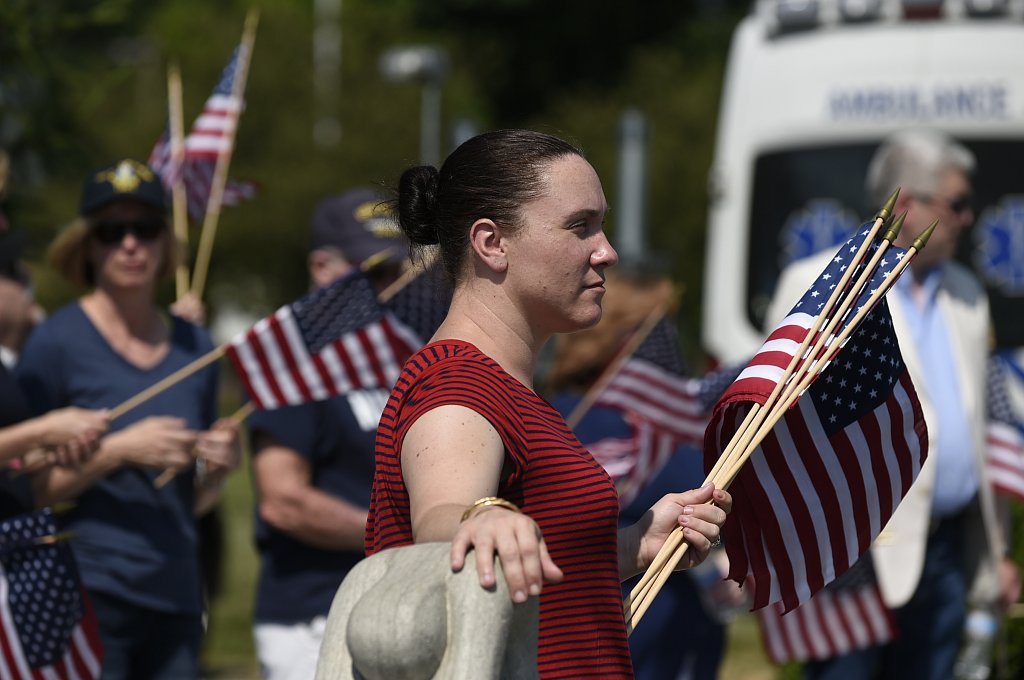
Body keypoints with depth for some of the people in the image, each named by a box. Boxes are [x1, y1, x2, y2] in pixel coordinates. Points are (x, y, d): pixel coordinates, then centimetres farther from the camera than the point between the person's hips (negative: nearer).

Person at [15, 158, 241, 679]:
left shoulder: (194, 348, 12)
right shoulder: (57, 342, -3)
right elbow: (24, 489, -6)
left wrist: (216, 468, 0)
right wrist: (117, 450, -15)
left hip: (173, 599, 5)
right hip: (90, 598, -5)